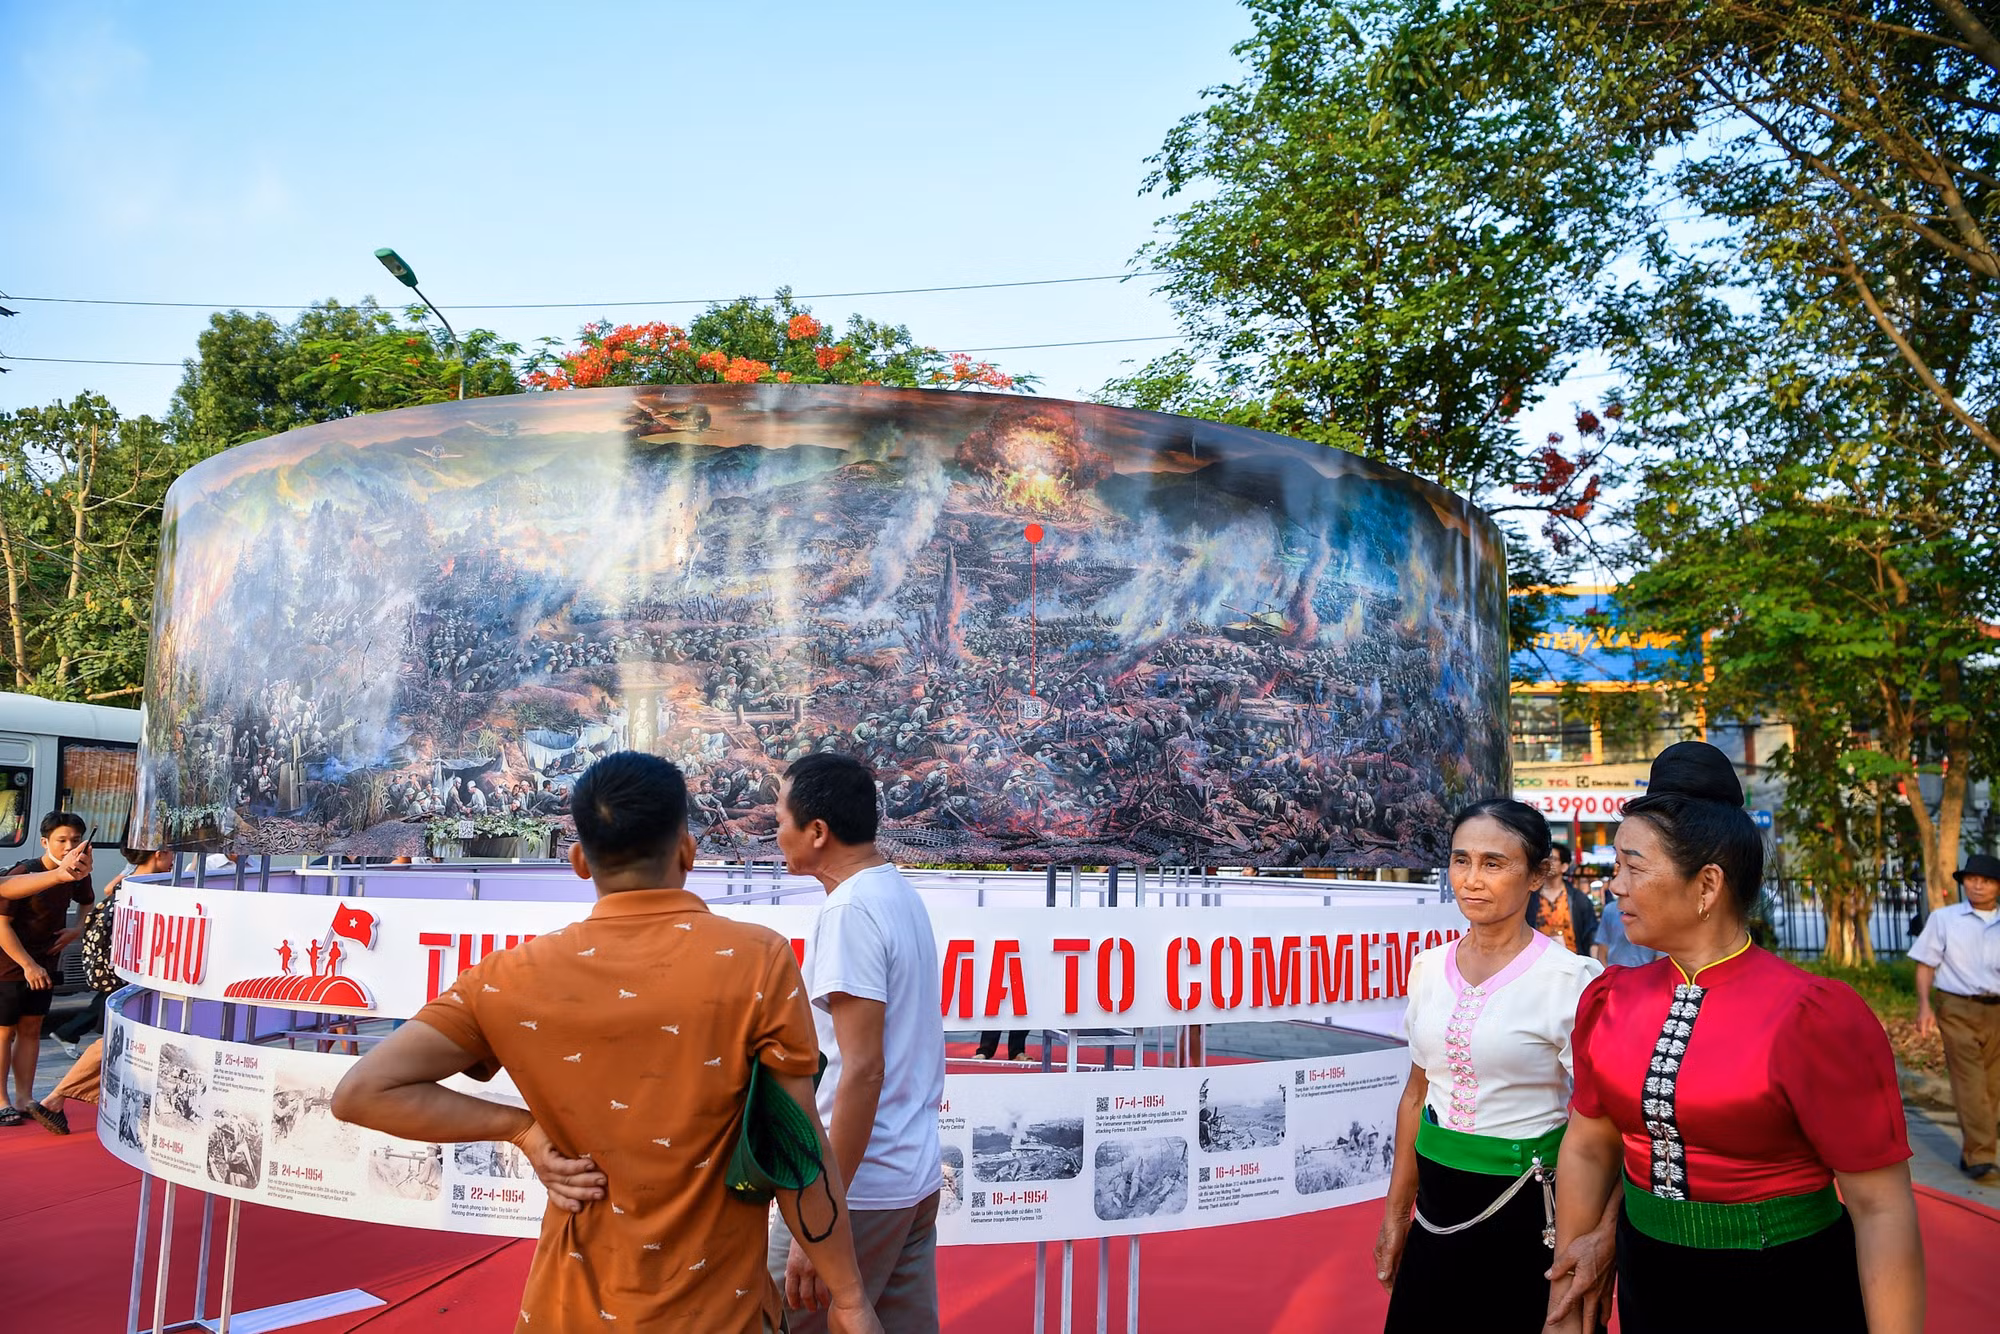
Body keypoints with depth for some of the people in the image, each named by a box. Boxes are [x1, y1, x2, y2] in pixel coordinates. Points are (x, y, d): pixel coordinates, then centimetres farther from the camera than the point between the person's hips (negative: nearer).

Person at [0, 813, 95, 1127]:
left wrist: (77, 930, 0)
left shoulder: (77, 875, -3)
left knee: (30, 1030, 12)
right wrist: (28, 965, -22)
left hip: (44, 965, 6)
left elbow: (88, 904, 19)